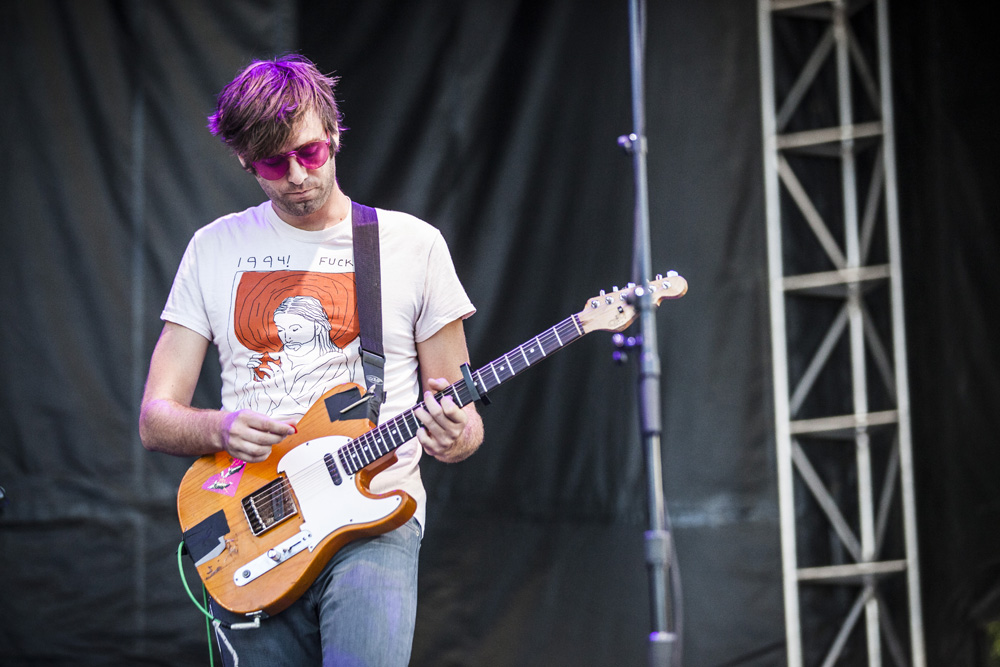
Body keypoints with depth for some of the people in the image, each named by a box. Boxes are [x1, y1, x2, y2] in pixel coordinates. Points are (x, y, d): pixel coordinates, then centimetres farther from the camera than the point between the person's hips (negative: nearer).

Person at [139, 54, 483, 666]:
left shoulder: (413, 244, 7)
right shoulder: (216, 248, 12)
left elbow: (463, 417, 11)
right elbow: (156, 419, 11)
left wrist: (454, 435, -13)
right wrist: (220, 430, -11)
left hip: (375, 523, -2)